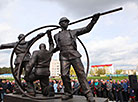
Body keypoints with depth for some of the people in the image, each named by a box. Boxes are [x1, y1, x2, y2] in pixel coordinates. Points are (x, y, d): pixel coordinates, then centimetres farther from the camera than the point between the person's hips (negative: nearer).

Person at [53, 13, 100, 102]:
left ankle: (88, 94, -10)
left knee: (81, 73, -9)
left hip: (74, 55, -1)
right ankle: (68, 93, 9)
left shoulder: (73, 32, 18)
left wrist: (94, 20, 3)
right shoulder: (57, 36, 22)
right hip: (64, 56, 2)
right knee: (64, 75, -7)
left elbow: (87, 29, 13)